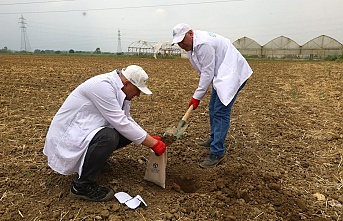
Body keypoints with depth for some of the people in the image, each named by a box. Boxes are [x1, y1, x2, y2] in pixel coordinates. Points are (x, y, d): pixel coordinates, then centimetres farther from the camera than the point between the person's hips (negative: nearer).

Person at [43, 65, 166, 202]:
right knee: (108, 136, -34)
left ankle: (97, 159, 18)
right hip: (67, 134, -9)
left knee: (129, 132, -2)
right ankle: (82, 186, -14)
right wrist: (153, 144, -24)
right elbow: (121, 123, -30)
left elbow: (127, 120, 9)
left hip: (86, 130, 9)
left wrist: (150, 138, -1)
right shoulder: (103, 86, -27)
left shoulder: (119, 91, 1)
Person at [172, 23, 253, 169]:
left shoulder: (203, 44, -24)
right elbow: (206, 71, 13)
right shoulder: (192, 44, 8)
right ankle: (214, 139, 33)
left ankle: (217, 153, -11)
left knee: (220, 112, -15)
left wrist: (197, 96, -18)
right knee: (213, 108, 16)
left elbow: (208, 73, -23)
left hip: (232, 74, -11)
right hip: (221, 75, 11)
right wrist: (198, 95, 9)